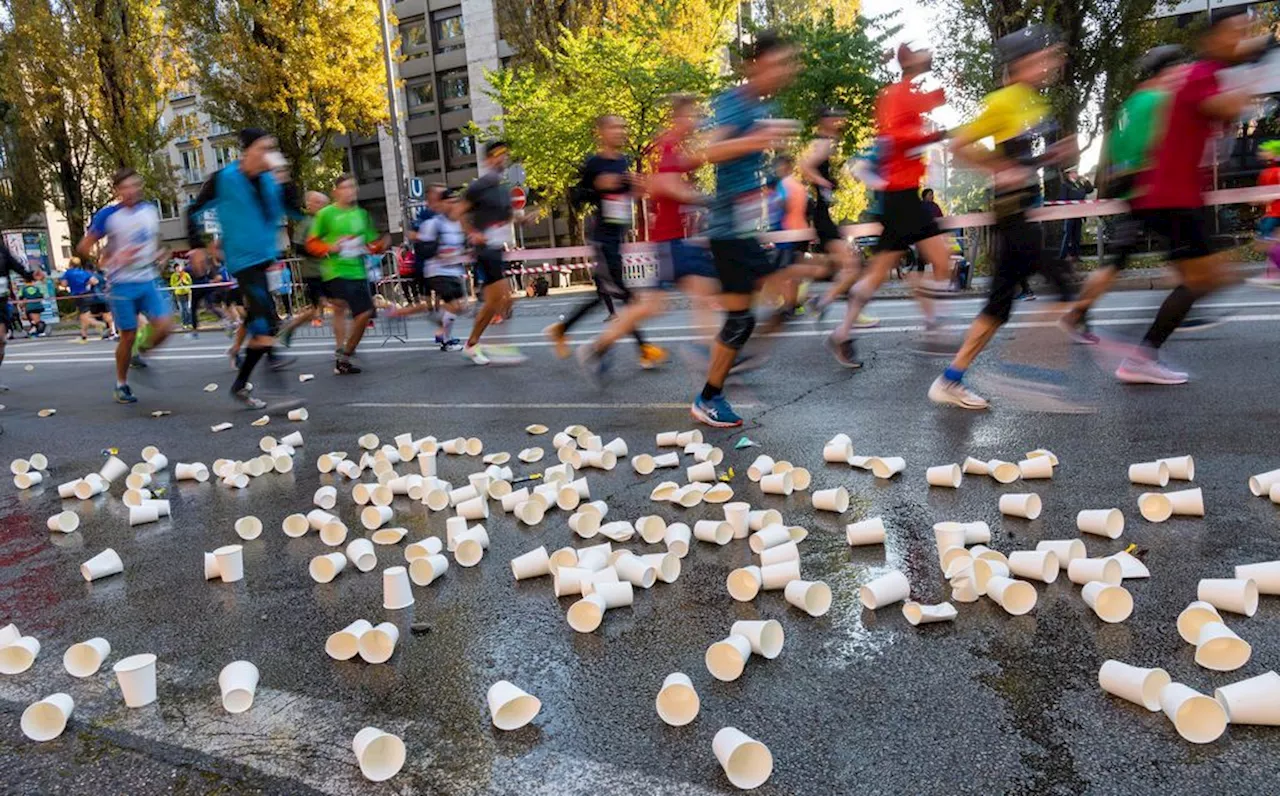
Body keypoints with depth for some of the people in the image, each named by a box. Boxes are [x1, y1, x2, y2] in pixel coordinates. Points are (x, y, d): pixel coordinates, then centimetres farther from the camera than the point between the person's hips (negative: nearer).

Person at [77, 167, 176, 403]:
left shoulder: (151, 210, 5)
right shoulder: (107, 215, -9)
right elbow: (84, 247, -6)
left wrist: (156, 254, 8)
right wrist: (113, 258, -19)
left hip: (148, 280, 4)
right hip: (122, 284, -4)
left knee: (165, 325, -11)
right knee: (128, 336, 1)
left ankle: (139, 355, 18)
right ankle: (121, 385, 19)